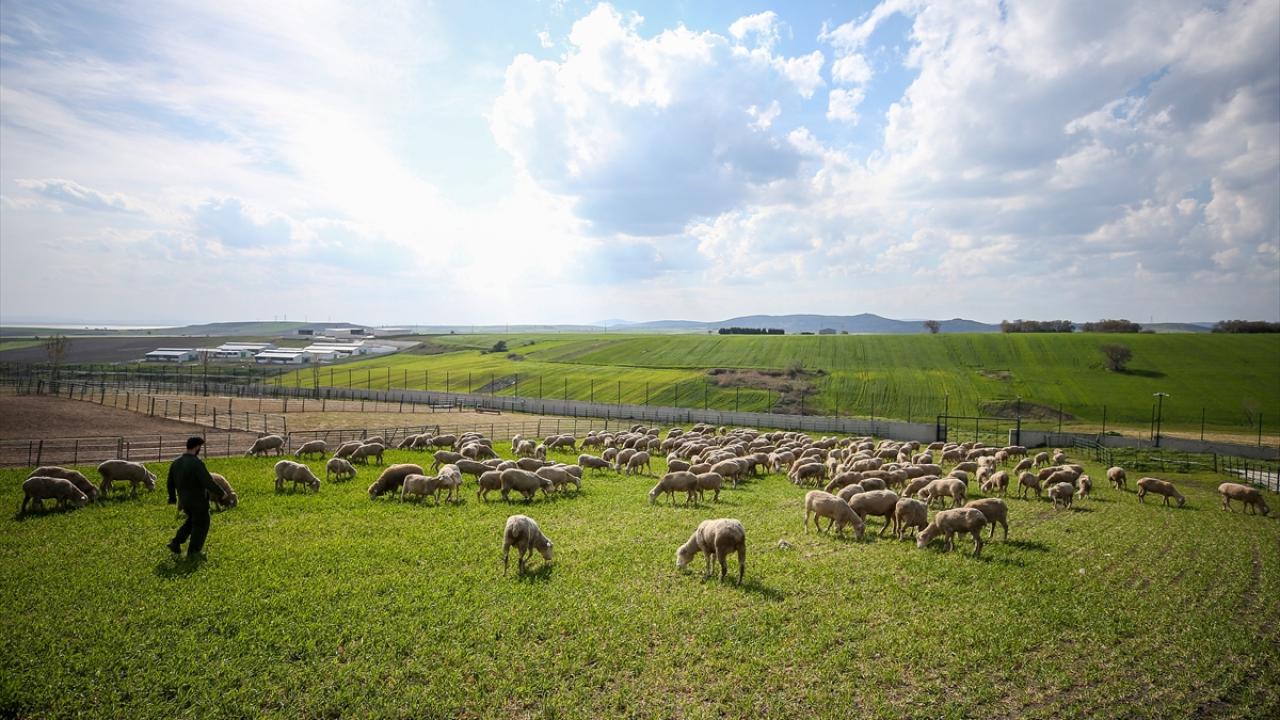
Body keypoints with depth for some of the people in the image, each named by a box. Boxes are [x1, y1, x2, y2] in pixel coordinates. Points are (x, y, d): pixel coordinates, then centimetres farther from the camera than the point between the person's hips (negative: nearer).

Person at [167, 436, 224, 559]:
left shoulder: (175, 462, 2)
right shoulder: (197, 463, -24)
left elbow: (170, 483, 12)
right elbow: (208, 482, -25)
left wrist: (173, 499, 22)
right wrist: (220, 493, -13)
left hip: (183, 500, 8)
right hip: (198, 500, -8)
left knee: (192, 520, 27)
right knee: (201, 524, 10)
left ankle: (176, 542, 20)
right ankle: (193, 551, 18)